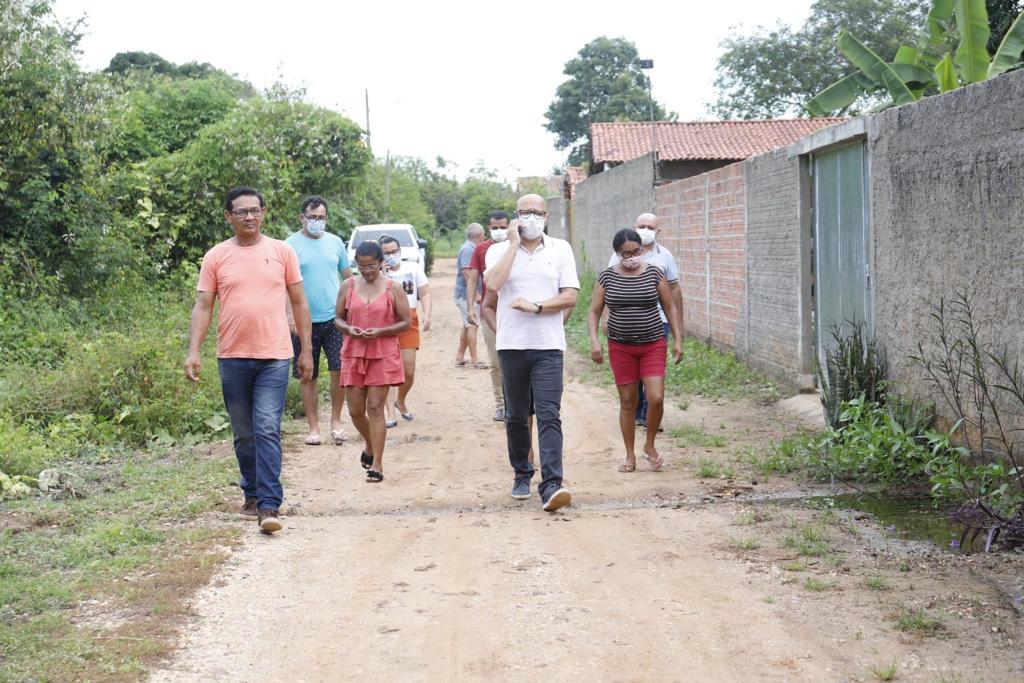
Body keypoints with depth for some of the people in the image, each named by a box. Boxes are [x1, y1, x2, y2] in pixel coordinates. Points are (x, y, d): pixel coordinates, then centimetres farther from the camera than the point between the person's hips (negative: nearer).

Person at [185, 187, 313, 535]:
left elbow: (298, 303, 8)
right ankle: (252, 494, 27)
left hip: (274, 357, -2)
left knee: (267, 431, -10)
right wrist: (193, 351, -9)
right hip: (233, 359, 2)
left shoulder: (282, 251, 3)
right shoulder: (216, 257, 4)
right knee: (244, 434, 11)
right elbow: (202, 306, 2)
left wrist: (306, 351, 6)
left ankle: (269, 506, -10)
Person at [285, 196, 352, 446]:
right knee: (308, 377, 5)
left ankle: (336, 420, 11)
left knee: (340, 370, -6)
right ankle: (314, 427, 16)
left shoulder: (335, 242, 9)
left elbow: (348, 277, 16)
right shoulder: (291, 244, -2)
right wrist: (289, 313, -17)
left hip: (335, 318, 2)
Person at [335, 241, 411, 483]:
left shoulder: (392, 289, -2)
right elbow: (338, 318, 11)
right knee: (355, 410, 7)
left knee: (375, 408, -6)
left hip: (383, 355, -3)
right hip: (353, 354, 3)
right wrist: (348, 329, -12)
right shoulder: (348, 286, 5)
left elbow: (406, 322, -1)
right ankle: (370, 446, 36)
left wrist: (380, 332, -16)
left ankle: (377, 463, -2)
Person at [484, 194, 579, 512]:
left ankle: (551, 486, -17)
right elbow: (493, 284, -15)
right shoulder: (500, 250, 6)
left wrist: (536, 307, -13)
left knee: (549, 415, -10)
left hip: (548, 345, -1)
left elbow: (570, 297, 1)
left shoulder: (561, 249, 7)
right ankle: (522, 476, 26)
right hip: (511, 344, 1)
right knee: (516, 416, 10)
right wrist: (514, 244, -10)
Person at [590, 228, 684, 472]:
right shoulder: (607, 277, -1)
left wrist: (678, 339, -1)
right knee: (627, 401, 5)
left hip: (653, 345, 0)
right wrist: (594, 340, -13)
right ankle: (630, 456, 16)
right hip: (621, 347, 0)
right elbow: (594, 311, 1)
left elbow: (669, 307, 5)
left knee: (656, 398, -11)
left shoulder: (654, 273, -1)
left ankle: (650, 446, 13)